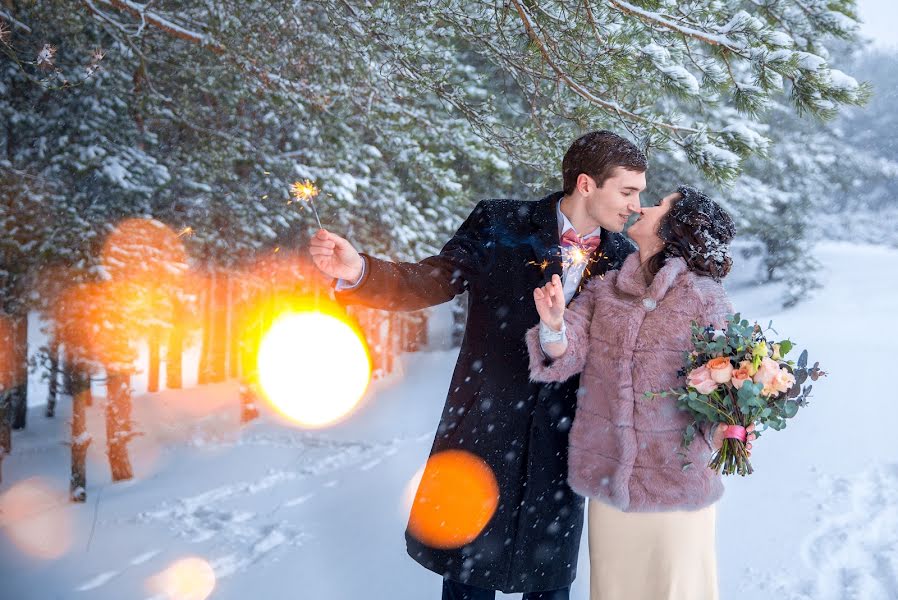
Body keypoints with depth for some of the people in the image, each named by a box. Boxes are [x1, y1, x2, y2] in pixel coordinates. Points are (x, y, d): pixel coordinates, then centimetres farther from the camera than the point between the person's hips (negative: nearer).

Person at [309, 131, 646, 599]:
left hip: (563, 442, 2)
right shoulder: (501, 224, -7)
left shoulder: (624, 259, 0)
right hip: (485, 428, -1)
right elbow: (434, 281, -8)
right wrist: (359, 270, -24)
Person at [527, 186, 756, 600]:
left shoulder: (705, 298, -7)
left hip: (676, 484, -3)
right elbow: (566, 356, -3)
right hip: (608, 478, 3)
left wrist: (725, 426, -29)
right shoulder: (601, 290, 5)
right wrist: (554, 324, -25)